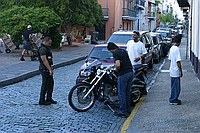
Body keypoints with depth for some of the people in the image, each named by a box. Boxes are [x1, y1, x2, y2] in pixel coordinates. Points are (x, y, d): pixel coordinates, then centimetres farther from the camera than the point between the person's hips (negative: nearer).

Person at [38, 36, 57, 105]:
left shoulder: (46, 48, 17)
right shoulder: (42, 49, -18)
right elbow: (44, 60, -24)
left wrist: (51, 68, 22)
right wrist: (50, 69, -25)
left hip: (48, 69, 11)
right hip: (45, 69, -11)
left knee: (51, 83, 14)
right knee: (45, 84, -5)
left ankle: (49, 98, 23)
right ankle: (42, 100, 3)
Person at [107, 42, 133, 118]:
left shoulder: (115, 53, -11)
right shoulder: (123, 51, 15)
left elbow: (118, 65, -24)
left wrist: (116, 69, -4)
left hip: (123, 74, -8)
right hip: (130, 72, 8)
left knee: (121, 93, 0)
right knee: (127, 92, 16)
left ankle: (123, 112, 3)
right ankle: (128, 110, 23)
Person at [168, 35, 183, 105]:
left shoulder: (171, 48, 8)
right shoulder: (177, 49, -19)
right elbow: (178, 61, -21)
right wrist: (181, 71, -15)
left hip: (172, 70, 9)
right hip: (176, 71, -9)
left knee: (173, 86, 16)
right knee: (176, 87, -1)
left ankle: (173, 99, 23)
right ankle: (173, 100, 5)